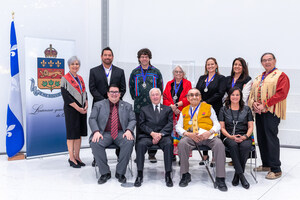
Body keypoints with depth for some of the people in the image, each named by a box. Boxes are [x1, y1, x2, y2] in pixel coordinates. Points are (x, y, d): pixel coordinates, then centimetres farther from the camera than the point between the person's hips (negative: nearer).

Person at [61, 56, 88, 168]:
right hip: (71, 110, -6)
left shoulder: (80, 79, 15)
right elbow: (66, 96, -12)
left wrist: (86, 106, -2)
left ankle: (77, 157, 14)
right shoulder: (65, 79, -5)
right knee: (71, 133, -3)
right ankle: (71, 158, 2)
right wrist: (78, 108, -15)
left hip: (82, 110, 6)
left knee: (79, 133, 8)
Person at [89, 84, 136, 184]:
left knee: (129, 142, -32)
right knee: (95, 143, -32)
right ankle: (105, 173, -16)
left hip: (121, 133, 0)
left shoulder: (127, 106, 17)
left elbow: (132, 120, 10)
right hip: (104, 134, 0)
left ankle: (120, 172, -18)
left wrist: (128, 130, -11)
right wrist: (96, 131, -13)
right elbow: (92, 119, 5)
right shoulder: (99, 105, 14)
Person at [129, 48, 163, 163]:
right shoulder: (135, 72, 8)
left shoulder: (156, 72, 6)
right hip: (139, 106, 1)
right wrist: (135, 98, 10)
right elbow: (131, 87, 15)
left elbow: (160, 87, 10)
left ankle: (152, 154, 7)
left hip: (153, 106, -1)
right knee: (139, 130, 4)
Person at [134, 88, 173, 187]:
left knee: (168, 144, -34)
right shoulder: (144, 109, 21)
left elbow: (170, 124, 7)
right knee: (141, 144, -33)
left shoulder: (167, 109, 20)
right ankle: (139, 175, -29)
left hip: (163, 135, 0)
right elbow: (142, 124, 8)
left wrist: (160, 134, -11)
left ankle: (168, 175, -30)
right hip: (147, 135, 0)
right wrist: (152, 133, -10)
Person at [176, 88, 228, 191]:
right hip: (190, 136, 1)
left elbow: (217, 125, 10)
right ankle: (185, 175, -17)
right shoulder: (184, 111, 21)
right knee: (182, 143, -34)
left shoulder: (208, 107, 17)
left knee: (219, 145, -32)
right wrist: (188, 134, -9)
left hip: (207, 136, -1)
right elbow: (178, 127, 13)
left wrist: (209, 132, -13)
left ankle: (220, 178, -26)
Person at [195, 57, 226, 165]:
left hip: (215, 108, -4)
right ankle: (205, 156, 14)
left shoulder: (221, 78, 2)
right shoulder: (202, 78, 17)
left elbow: (220, 93, -9)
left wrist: (207, 102, -13)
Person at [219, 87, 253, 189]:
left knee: (245, 146, -36)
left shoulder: (247, 109, 15)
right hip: (229, 137, 0)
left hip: (244, 137, 1)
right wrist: (231, 136, -10)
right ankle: (241, 175, -34)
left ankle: (237, 175, -24)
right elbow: (222, 127, 8)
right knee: (233, 145, -37)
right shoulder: (224, 110, 13)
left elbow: (250, 127, 11)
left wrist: (245, 136, -10)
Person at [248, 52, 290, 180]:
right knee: (261, 139, 9)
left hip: (271, 112, -7)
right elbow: (252, 92, 18)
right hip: (259, 112, 7)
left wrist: (264, 105, -17)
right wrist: (253, 103, -4)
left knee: (271, 139, -10)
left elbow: (281, 93, -13)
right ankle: (266, 164, 20)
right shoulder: (259, 78, 20)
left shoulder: (281, 76, -2)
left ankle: (276, 169, -6)